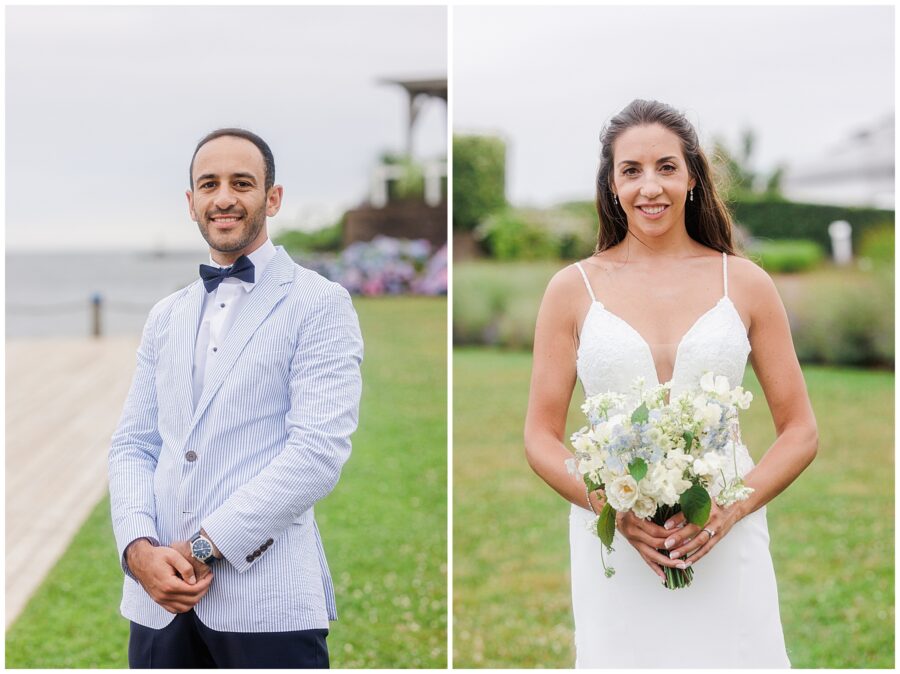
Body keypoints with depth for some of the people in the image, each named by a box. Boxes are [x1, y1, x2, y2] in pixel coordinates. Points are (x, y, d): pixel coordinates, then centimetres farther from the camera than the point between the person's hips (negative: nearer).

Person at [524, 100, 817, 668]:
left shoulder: (745, 283, 4)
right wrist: (611, 506, -13)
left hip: (726, 547, 0)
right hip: (613, 546, 0)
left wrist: (733, 507, -12)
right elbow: (541, 438, 4)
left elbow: (801, 431, 4)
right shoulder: (573, 289, 3)